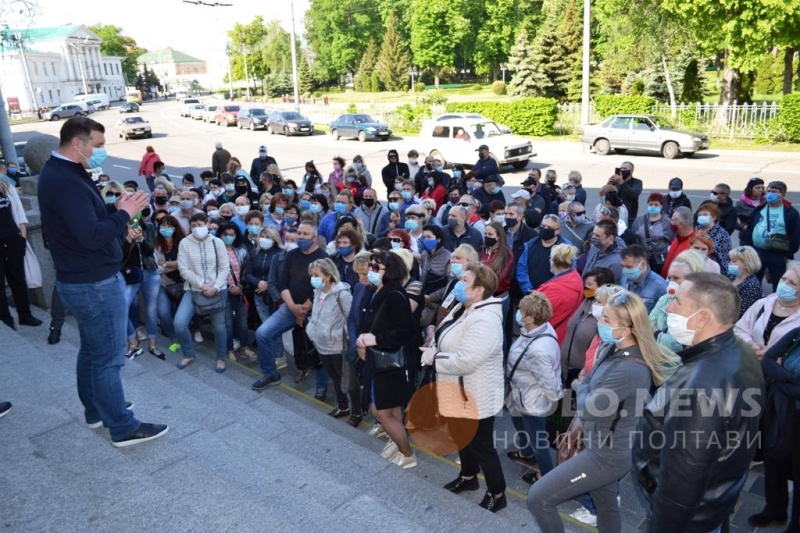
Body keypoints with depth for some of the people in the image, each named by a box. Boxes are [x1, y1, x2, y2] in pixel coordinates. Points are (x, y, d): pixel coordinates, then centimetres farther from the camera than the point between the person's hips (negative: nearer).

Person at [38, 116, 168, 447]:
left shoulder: (60, 172, 10)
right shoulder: (66, 181, -24)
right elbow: (92, 236, -30)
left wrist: (115, 209, -2)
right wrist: (124, 213, -17)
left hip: (82, 280, 11)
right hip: (94, 284, -11)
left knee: (92, 350, 22)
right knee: (108, 357, -1)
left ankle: (95, 411, 37)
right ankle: (123, 428, 11)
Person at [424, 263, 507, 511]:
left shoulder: (485, 321, -30)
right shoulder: (463, 308, 2)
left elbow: (464, 361, -35)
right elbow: (448, 341, 14)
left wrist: (432, 357, -21)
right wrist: (433, 349, -7)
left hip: (476, 397, -10)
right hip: (457, 392, 10)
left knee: (481, 446, 8)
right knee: (461, 437, 27)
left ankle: (497, 494, 29)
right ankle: (468, 477, 51)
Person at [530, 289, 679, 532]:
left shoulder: (629, 369, -31)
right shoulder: (612, 349, -3)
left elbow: (589, 408, -25)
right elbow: (590, 384, 12)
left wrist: (582, 391, -5)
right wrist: (582, 418, -1)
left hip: (608, 455, -9)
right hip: (607, 448, 9)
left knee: (538, 498, -5)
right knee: (607, 507, 27)